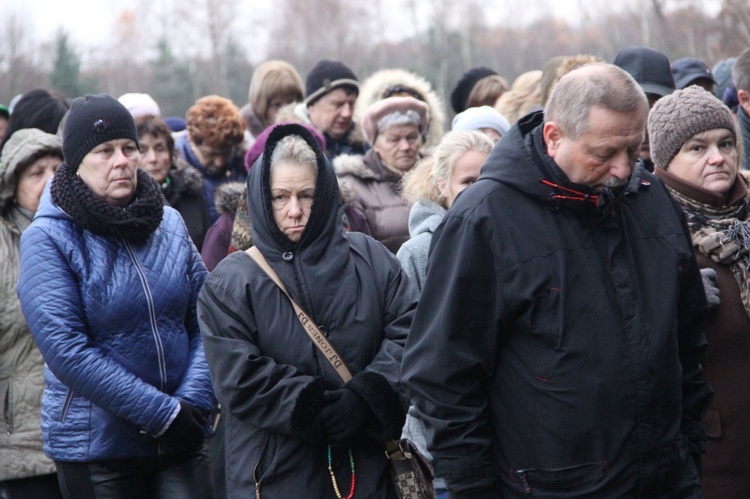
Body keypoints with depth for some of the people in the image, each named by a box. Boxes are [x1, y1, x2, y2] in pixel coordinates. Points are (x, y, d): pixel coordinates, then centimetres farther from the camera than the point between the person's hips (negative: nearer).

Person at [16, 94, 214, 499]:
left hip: (180, 440, 3)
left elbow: (203, 321, 6)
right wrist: (162, 413, -17)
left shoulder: (169, 224, 7)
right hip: (95, 446, -3)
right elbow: (66, 350, -16)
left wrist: (192, 403, -10)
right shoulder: (48, 239, -7)